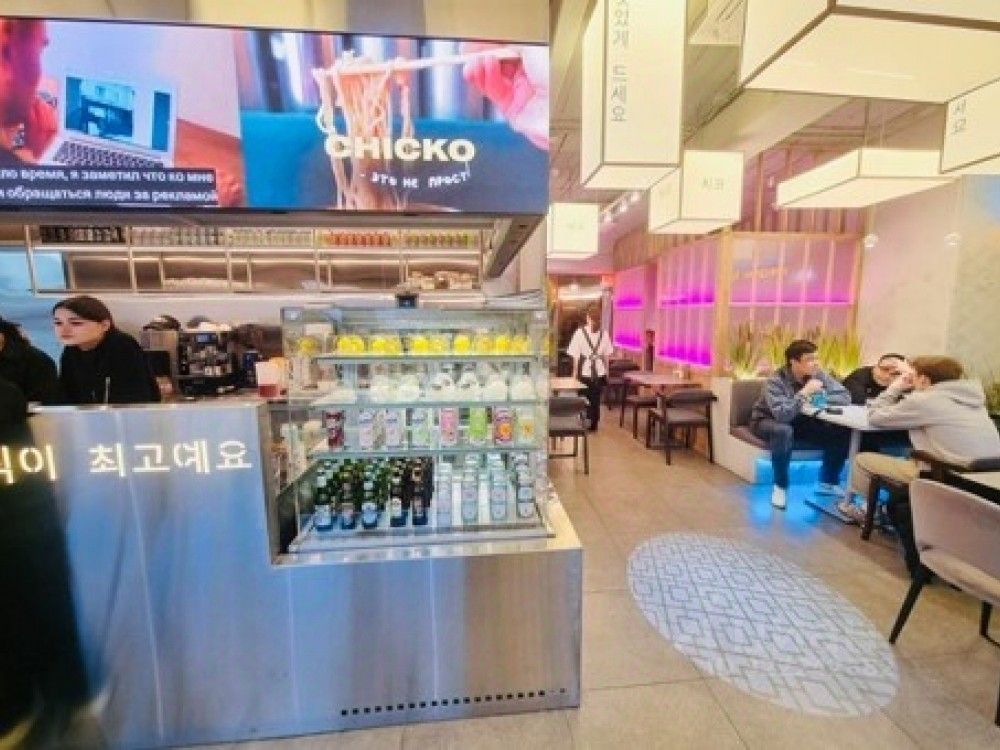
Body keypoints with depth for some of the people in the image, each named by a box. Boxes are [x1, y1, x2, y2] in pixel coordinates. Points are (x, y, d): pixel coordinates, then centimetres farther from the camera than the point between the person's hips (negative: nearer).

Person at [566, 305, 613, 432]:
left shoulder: (580, 332, -6)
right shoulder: (603, 333, 3)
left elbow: (575, 355, -7)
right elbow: (606, 355, 5)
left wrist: (575, 371, 1)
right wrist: (606, 371, 16)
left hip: (585, 371, -3)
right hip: (600, 372, 3)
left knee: (585, 398, 11)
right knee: (596, 399, 11)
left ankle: (587, 421, 6)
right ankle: (593, 424, 18)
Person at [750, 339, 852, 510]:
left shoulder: (818, 375, -9)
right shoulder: (775, 381, -27)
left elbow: (845, 397, -12)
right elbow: (782, 415, -40)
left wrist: (818, 400, -26)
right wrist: (805, 392, -38)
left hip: (801, 421, 6)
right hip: (768, 422, -6)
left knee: (842, 431, -13)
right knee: (784, 431, -39)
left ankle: (828, 482, 8)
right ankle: (780, 487, -19)